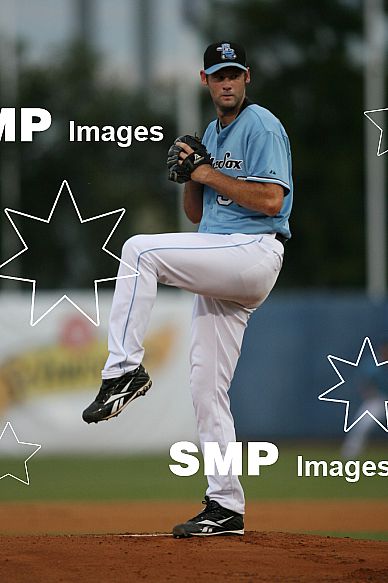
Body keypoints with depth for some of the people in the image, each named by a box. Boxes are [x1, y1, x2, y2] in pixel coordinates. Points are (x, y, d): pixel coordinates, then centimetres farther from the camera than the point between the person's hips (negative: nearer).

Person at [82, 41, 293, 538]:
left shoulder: (262, 127, -5)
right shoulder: (211, 134, 21)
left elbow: (272, 200, -18)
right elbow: (196, 213, 23)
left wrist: (212, 175, -11)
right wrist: (190, 175, 3)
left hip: (254, 251, -9)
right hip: (219, 272, 9)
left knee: (139, 250, -23)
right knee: (206, 388, 5)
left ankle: (124, 368, -23)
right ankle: (225, 507, 7)